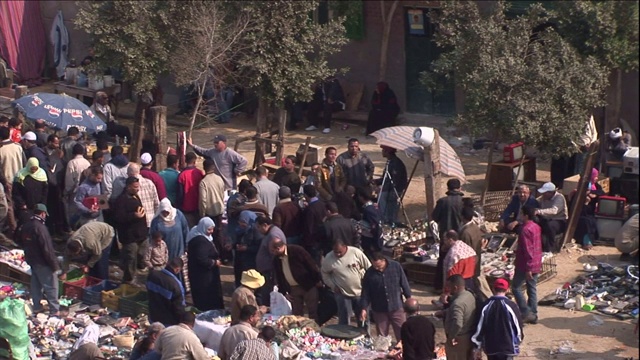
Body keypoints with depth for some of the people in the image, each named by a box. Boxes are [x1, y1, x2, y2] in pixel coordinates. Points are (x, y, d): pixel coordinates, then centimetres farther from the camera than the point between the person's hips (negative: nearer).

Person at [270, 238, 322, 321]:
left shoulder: (297, 250, -16)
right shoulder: (276, 259, 3)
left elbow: (311, 265, -13)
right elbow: (278, 278, 12)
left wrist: (318, 280, -13)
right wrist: (284, 293, 10)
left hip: (308, 285, -5)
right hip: (293, 289, 6)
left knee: (313, 313, -1)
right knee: (296, 314, 7)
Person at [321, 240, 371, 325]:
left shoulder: (356, 252, -17)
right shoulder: (328, 258, -14)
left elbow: (369, 268, -7)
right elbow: (325, 273, 5)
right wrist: (332, 285, -4)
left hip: (360, 292, 0)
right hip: (342, 294, 0)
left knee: (363, 318, 14)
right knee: (344, 321, 5)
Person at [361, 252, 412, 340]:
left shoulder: (396, 266, -8)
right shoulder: (369, 273, -7)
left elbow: (404, 283, 1)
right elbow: (365, 293, -2)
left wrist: (409, 298, 2)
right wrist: (364, 308, -9)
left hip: (397, 307, -1)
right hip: (379, 310, 1)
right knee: (382, 335, 10)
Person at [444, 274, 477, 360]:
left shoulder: (458, 303, -29)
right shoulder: (470, 295, 1)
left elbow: (457, 324, -41)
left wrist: (451, 336, -25)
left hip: (458, 340, -9)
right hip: (470, 336, 9)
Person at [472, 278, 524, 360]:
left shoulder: (486, 306, -3)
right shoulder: (511, 306, -13)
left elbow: (480, 327, 0)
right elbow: (518, 326, -5)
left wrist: (478, 346, 8)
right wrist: (518, 341, 14)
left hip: (490, 346, 4)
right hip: (508, 346, -4)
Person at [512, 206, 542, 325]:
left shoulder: (526, 229, -20)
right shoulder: (536, 227, 9)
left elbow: (527, 250, -23)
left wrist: (528, 268, -21)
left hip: (525, 265, -9)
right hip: (536, 265, 9)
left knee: (516, 287, 1)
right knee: (532, 289, 12)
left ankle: (526, 313, -5)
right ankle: (533, 315, 15)